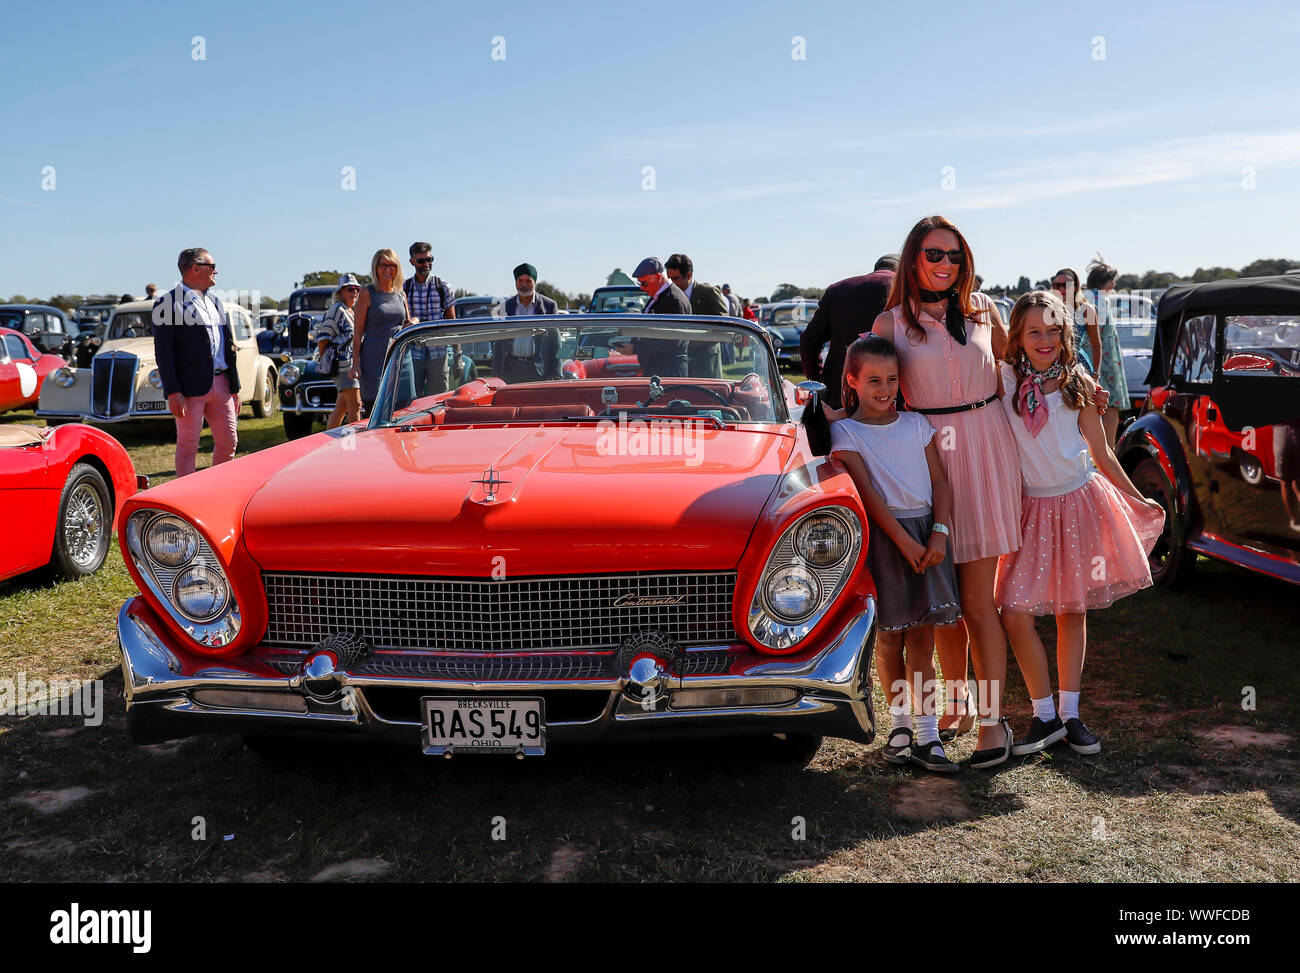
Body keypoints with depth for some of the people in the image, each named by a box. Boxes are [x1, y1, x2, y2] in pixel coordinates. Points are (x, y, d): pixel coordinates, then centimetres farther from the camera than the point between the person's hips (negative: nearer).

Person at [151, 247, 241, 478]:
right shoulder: (168, 303, -5)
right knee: (188, 445, 0)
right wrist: (173, 392, -16)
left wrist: (235, 387, 15)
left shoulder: (215, 302, 18)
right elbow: (163, 352, -10)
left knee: (229, 442, 10)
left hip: (221, 383, 7)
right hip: (191, 386, -7)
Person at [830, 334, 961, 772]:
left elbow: (939, 482, 8)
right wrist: (904, 541, -15)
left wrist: (939, 533, -7)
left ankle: (926, 734, 3)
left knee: (921, 638, 1)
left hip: (926, 532, 3)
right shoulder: (845, 432, 0)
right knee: (889, 637, 5)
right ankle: (900, 723, 21)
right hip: (883, 536, -2)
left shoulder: (917, 423, 11)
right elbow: (866, 493, -8)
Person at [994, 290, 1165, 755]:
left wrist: (1137, 499, 12)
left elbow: (1102, 453, 8)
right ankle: (1045, 714, 7)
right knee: (1016, 612, -8)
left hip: (1079, 502, 1)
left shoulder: (1078, 384, 0)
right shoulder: (1005, 379, -1)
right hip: (1031, 509, -1)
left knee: (1072, 609, 8)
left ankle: (1070, 714, 18)